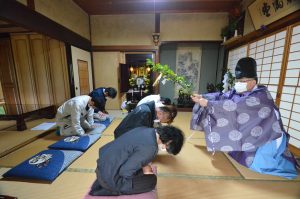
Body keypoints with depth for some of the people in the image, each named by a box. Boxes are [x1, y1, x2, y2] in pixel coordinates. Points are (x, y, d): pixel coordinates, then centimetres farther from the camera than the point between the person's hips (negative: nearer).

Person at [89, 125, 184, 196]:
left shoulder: (147, 130, -1)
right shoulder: (150, 147, -26)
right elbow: (125, 172, -21)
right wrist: (144, 168, -5)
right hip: (109, 177, -8)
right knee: (151, 180, -1)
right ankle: (112, 189, 4)